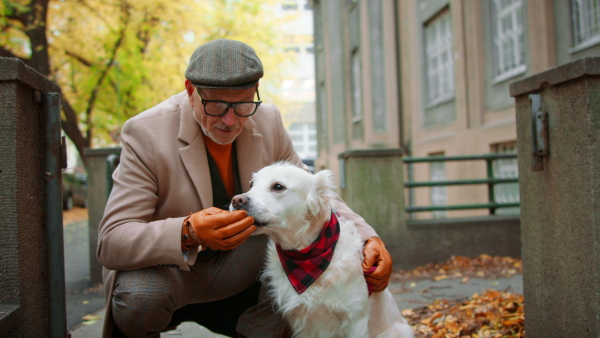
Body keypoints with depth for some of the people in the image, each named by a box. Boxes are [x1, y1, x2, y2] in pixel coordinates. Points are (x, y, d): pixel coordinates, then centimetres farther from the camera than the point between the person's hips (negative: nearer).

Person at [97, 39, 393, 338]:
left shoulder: (267, 121, -6)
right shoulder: (145, 133, -20)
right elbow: (111, 241, -24)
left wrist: (365, 236, -14)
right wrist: (188, 234, -44)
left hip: (236, 279, 3)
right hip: (164, 273, -3)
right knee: (139, 296, -35)